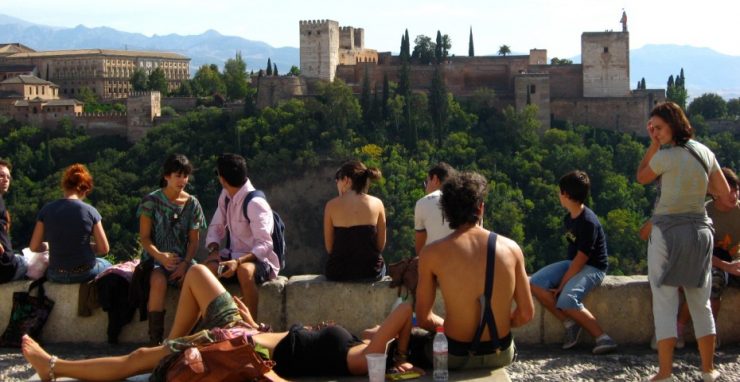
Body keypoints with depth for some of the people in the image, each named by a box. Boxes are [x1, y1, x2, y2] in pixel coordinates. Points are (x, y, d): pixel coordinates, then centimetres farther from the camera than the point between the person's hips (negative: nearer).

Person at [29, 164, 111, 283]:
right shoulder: (90, 211, -11)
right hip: (85, 274, -2)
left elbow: (34, 247, -2)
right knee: (106, 264, 34)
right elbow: (104, 249, -7)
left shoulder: (47, 209, -6)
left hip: (56, 276, 2)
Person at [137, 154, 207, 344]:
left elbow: (194, 240, 7)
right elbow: (144, 238, -2)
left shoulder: (192, 204, 7)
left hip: (183, 259, 2)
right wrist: (160, 256, -20)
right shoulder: (151, 201, 0)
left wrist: (185, 263, -12)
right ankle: (155, 339, -31)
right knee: (159, 282, -36)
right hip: (156, 257, -2)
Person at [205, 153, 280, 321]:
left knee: (244, 270, -40)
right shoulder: (226, 196, 6)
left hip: (259, 260, -7)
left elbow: (265, 245, -26)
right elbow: (216, 227, 12)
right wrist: (214, 249, -9)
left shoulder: (255, 203, -20)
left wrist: (238, 261, -38)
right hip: (234, 255, 7)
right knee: (207, 268, -24)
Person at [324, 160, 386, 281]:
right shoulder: (377, 203, -4)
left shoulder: (332, 205, -6)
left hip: (339, 273, 0)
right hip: (371, 271, 0)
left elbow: (329, 247, -3)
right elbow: (381, 245, 0)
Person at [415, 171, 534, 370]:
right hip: (502, 354, 3)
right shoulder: (511, 248, -5)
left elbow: (423, 319, -4)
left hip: (456, 357, -2)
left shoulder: (432, 253, -10)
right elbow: (526, 313, 0)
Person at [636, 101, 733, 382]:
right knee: (701, 304, 14)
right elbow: (727, 199, 10)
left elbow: (641, 177, 8)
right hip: (700, 230, 6)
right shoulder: (706, 153, 6)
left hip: (668, 231, -5)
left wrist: (654, 145, 5)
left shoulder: (666, 156, -12)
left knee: (664, 304, -2)